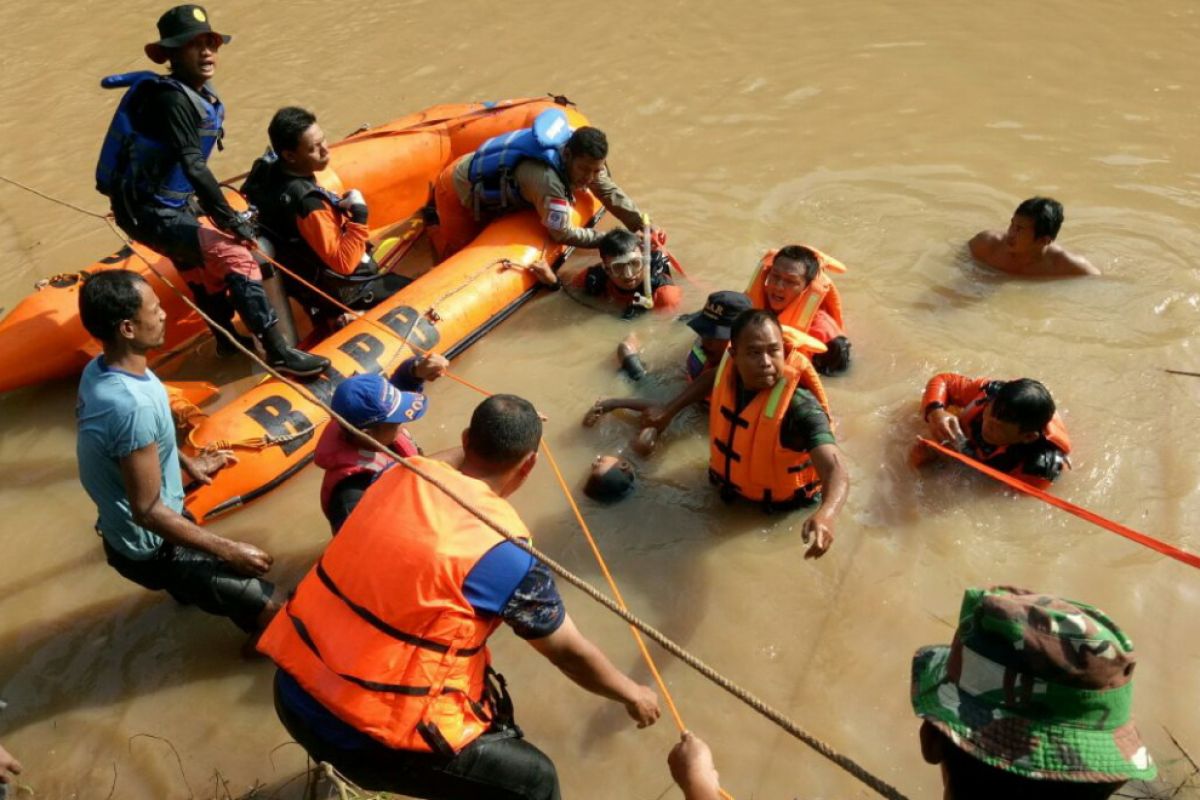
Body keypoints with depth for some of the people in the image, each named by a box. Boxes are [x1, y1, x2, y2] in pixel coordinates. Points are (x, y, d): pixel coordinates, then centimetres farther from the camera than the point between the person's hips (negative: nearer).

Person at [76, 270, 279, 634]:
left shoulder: (98, 369, -8)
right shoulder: (133, 405, -37)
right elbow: (147, 511, -31)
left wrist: (186, 462, 18)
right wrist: (229, 551, -24)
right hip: (150, 550, -10)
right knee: (266, 608, -11)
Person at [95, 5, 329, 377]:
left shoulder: (202, 95, 6)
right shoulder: (170, 98, -21)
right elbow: (192, 164, -30)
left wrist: (219, 211, 21)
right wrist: (227, 217, -31)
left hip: (171, 206, 10)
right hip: (148, 212, -10)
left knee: (206, 269, 25)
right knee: (234, 257, -20)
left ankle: (227, 339, 46)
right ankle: (278, 352, -20)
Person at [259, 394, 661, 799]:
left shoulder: (401, 473, 0)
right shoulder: (505, 552, -16)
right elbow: (570, 653, -2)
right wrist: (633, 694, 17)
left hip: (294, 690, 8)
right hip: (364, 732, -7)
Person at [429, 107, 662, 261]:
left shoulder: (582, 154, -19)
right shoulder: (546, 179, -44)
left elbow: (609, 192, -8)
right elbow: (561, 234, -35)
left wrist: (643, 225, -15)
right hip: (458, 193, -8)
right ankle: (431, 227, 21)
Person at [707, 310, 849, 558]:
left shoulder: (800, 406, -40)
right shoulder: (728, 367, -22)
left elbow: (835, 470, -54)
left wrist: (825, 515, -75)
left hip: (783, 508, -5)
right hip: (729, 489, 6)